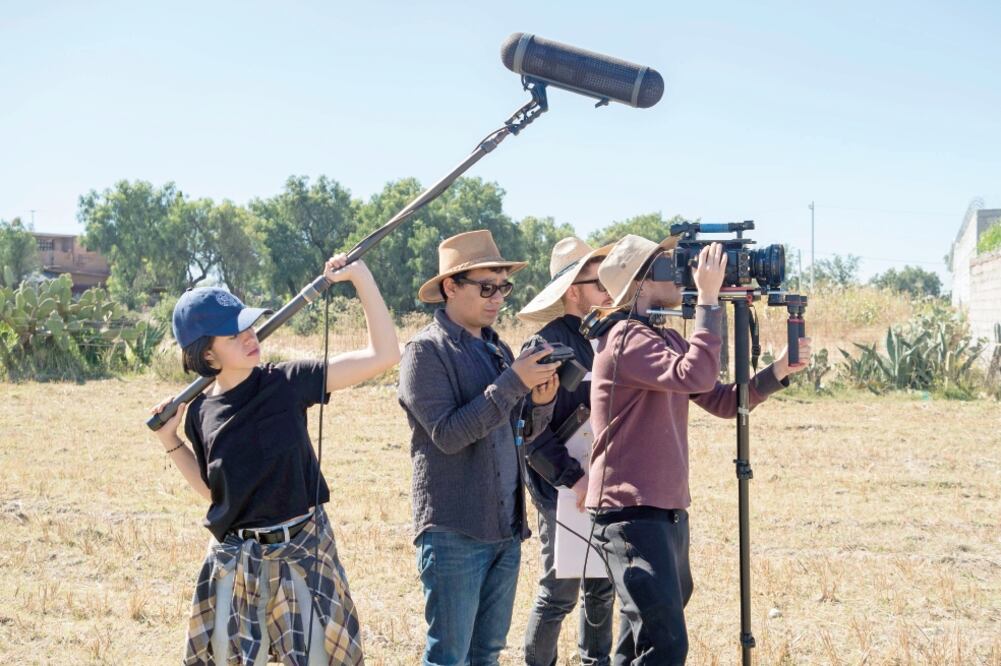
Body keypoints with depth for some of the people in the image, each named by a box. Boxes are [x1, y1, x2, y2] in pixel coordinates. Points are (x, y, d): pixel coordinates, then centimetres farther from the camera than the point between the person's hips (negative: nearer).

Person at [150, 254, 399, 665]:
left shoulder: (286, 383, -8)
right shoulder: (201, 413, -1)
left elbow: (383, 356, -13)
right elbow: (213, 490, 12)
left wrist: (361, 278, -17)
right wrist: (169, 441, 3)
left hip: (302, 552, -2)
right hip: (233, 562, 2)